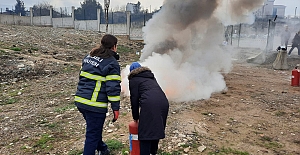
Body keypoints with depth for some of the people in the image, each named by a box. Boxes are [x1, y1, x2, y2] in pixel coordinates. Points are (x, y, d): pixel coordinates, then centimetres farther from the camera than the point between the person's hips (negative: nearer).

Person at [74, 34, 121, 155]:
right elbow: (113, 88, -16)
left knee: (95, 128, 28)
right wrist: (116, 108, -11)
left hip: (80, 100, 9)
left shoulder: (88, 57, 12)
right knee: (92, 134, 6)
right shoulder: (112, 63, -11)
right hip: (95, 105, -9)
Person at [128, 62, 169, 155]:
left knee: (145, 133, -1)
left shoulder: (134, 79, 14)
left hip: (150, 105, -7)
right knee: (157, 130, 18)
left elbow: (134, 99, 9)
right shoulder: (150, 76, 33)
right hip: (163, 102, 7)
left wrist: (136, 117, 18)